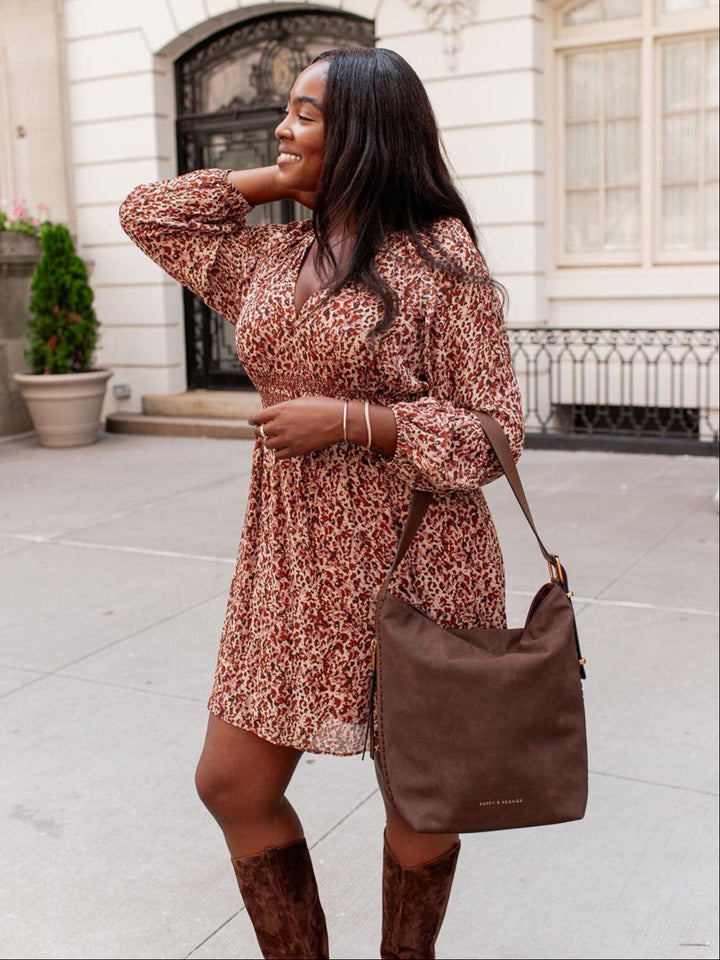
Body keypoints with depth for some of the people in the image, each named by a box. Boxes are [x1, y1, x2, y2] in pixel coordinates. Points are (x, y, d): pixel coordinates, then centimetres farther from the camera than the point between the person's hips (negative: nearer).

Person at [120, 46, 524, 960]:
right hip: (290, 564, 6)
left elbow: (493, 434, -11)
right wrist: (276, 181, 9)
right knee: (232, 782, 10)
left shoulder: (440, 259, -10)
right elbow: (147, 213, 17)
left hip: (414, 568, -6)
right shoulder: (272, 258, 9)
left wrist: (347, 419, -20)